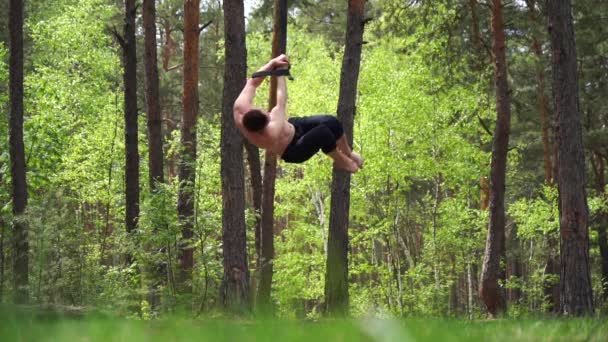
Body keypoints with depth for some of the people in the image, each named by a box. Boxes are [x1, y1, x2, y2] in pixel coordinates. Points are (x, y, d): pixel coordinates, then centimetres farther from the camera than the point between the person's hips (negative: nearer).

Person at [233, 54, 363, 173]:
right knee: (323, 132, -32)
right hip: (294, 151, -7)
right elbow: (281, 101, -32)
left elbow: (252, 83, -14)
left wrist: (273, 62, -18)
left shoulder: (240, 108, -29)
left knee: (332, 122, -6)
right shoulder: (273, 133, -43)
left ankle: (348, 153, 21)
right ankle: (341, 161, -2)